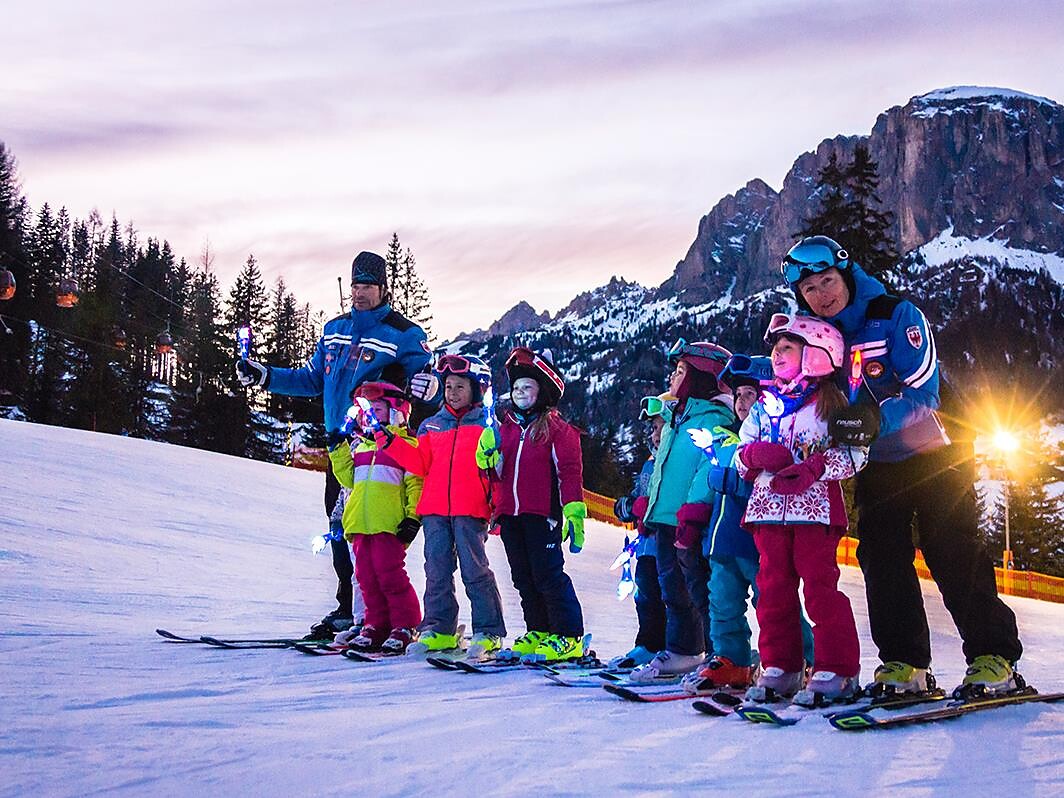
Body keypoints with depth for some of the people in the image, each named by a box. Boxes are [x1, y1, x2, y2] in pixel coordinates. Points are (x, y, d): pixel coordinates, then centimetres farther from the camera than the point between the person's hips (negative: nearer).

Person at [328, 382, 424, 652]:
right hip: (361, 522, 7)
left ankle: (406, 625, 0)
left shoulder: (407, 445, 0)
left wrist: (413, 517, -12)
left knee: (390, 574, -9)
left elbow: (416, 484, -5)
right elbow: (349, 479, 24)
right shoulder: (361, 446, 21)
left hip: (389, 524, -7)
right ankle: (376, 625, 16)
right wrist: (338, 451, 14)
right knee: (366, 575, 7)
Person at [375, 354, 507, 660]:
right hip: (434, 509, 5)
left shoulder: (486, 425, 5)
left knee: (475, 570, -5)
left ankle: (488, 632, 1)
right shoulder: (431, 426, 17)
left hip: (470, 510, -4)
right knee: (437, 571, 6)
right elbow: (420, 464, 10)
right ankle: (438, 629, 13)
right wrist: (389, 441, 1)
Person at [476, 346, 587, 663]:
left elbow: (570, 471, -7)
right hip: (510, 514, 7)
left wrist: (574, 511, -13)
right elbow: (496, 471, 17)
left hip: (542, 514, -7)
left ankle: (568, 637, 1)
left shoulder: (556, 428, -3)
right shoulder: (506, 426, 14)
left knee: (548, 575, -6)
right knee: (524, 578, 12)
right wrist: (488, 455, -4)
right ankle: (538, 632, 22)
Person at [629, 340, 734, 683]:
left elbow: (711, 470, -22)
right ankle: (681, 651, 28)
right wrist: (649, 507, 23)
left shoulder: (714, 418, -12)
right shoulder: (678, 417, 19)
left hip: (691, 526, -10)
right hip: (666, 522, 10)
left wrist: (692, 515, -28)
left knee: (702, 593, -5)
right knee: (674, 591, 17)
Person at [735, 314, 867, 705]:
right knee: (773, 588, 6)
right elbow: (741, 456, 14)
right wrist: (755, 455, -9)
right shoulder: (764, 405, 16)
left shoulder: (831, 403, 2)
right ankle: (780, 667, 15)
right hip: (769, 508, 5)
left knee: (820, 587, -7)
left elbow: (854, 453, -6)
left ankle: (837, 670, 0)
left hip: (815, 506, -5)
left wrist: (814, 468, -20)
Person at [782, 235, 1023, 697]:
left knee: (954, 556, -7)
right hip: (875, 466, 5)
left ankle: (995, 658, -1)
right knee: (883, 562, 2)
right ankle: (904, 664, 8)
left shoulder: (896, 316, -13)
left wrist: (878, 419, -37)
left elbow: (923, 393, -21)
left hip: (932, 456, -5)